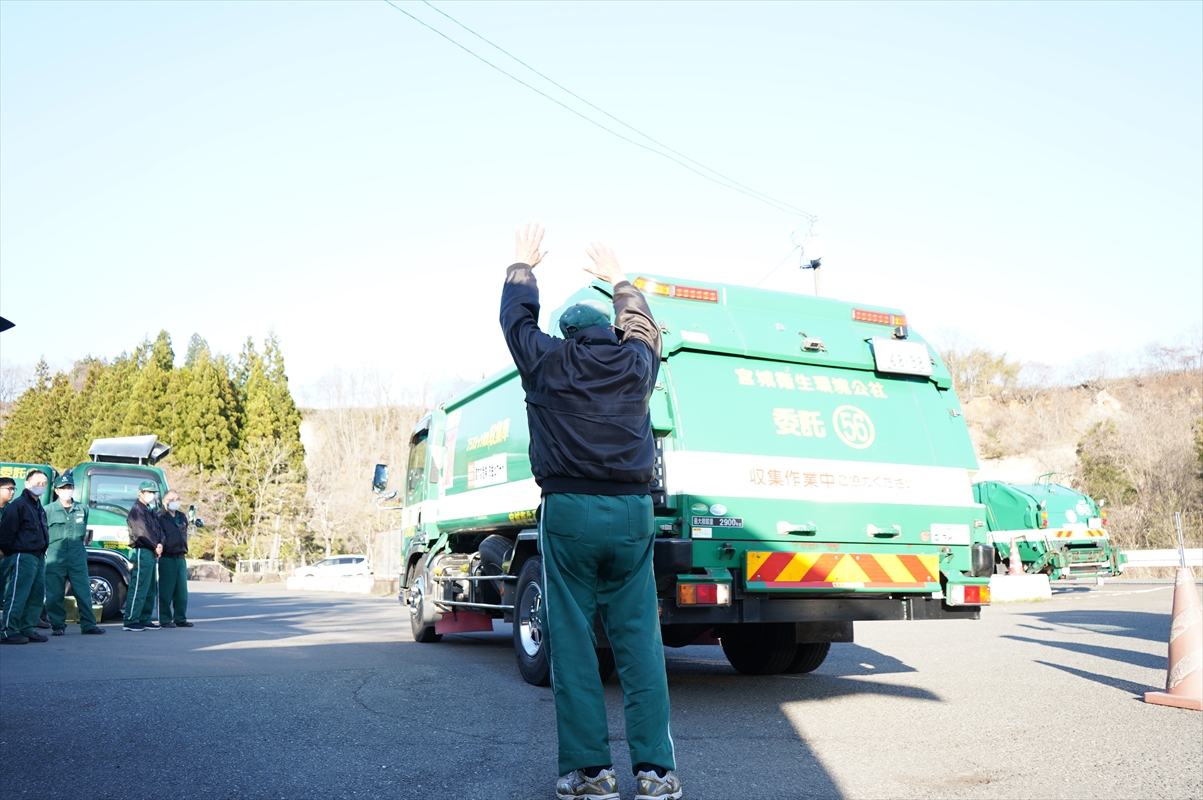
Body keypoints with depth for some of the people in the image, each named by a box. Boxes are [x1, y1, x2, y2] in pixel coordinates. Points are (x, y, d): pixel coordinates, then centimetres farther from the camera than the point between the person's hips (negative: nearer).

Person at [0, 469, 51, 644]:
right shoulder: (18, 505, -9)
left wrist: (43, 550, 15)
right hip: (22, 557, -9)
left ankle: (28, 629, 16)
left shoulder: (39, 508, 19)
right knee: (17, 595, -9)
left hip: (39, 557, 9)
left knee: (37, 595, 9)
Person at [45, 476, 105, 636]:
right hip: (55, 557, -2)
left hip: (77, 557, 2)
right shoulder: (48, 510, 2)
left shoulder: (82, 509, 12)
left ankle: (88, 624, 6)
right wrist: (46, 550, 0)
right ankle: (57, 626, 12)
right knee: (55, 594, 1)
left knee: (84, 592, 2)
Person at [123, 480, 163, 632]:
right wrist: (155, 546, -8)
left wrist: (160, 544, -5)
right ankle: (130, 621, -7)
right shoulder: (137, 510, -7)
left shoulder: (150, 511, 21)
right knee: (139, 588, -10)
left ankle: (145, 620, 17)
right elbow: (143, 532, -15)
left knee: (150, 589, 12)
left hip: (151, 552, 10)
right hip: (141, 551, -10)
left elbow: (158, 530, 13)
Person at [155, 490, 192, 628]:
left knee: (182, 591, 8)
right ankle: (165, 619, 5)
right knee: (166, 591, -2)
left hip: (181, 558, 7)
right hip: (167, 558, -6)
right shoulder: (160, 517, -4)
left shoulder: (182, 517, 18)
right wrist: (160, 547, -21)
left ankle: (180, 619, 14)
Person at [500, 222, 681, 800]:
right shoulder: (636, 361, 12)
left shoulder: (546, 361, 6)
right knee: (639, 642, 4)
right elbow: (643, 325, 34)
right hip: (631, 512, 3)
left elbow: (516, 316, 24)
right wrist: (619, 280, 48)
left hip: (568, 511, -2)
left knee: (572, 642, 3)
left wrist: (524, 264, 39)